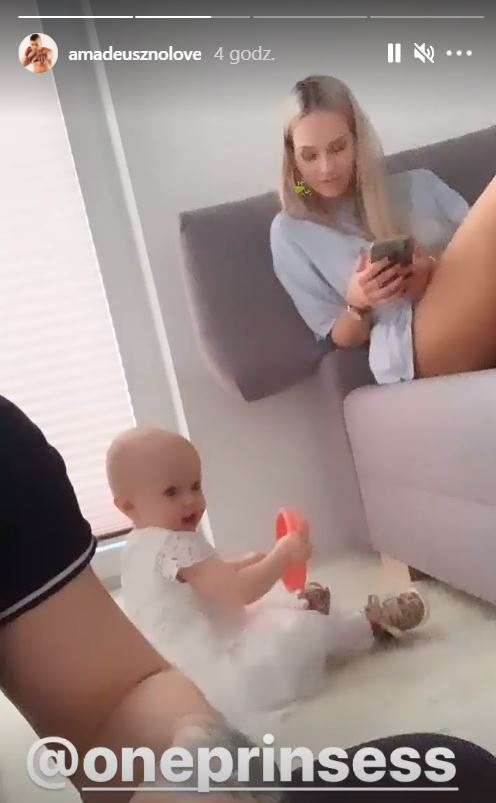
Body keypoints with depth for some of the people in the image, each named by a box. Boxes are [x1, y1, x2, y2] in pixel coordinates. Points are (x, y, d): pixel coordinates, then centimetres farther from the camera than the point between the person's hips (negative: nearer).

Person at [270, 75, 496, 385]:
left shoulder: (419, 184, 22)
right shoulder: (291, 232, 16)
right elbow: (340, 338, 15)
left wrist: (436, 273, -7)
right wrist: (356, 304, -7)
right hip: (411, 350, -5)